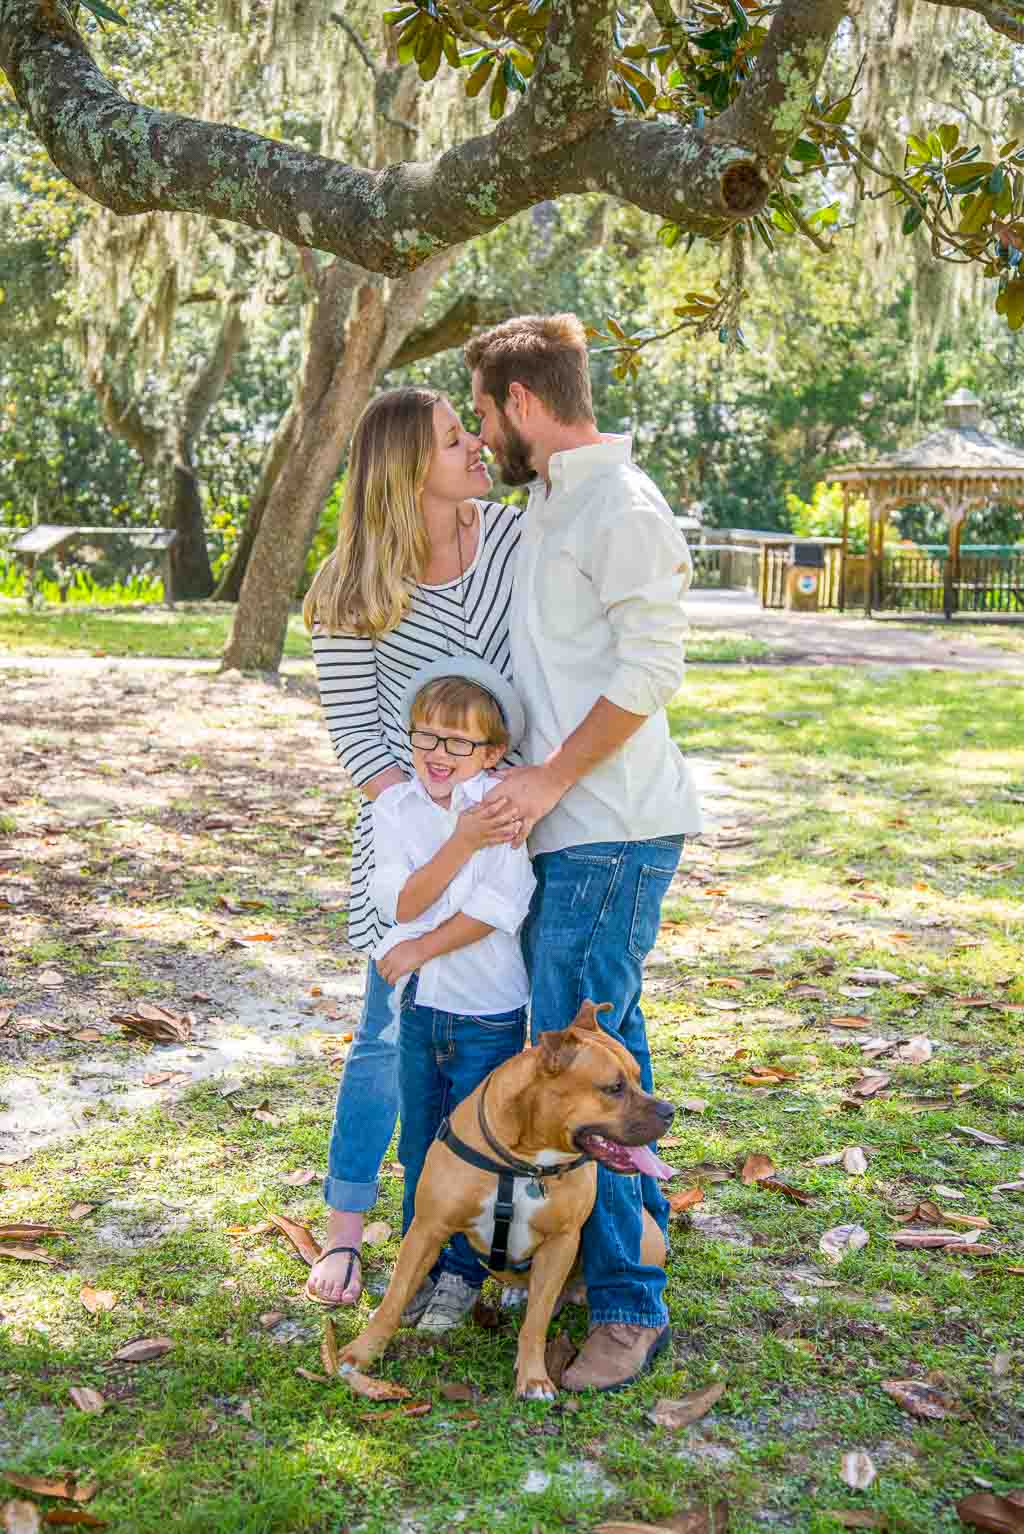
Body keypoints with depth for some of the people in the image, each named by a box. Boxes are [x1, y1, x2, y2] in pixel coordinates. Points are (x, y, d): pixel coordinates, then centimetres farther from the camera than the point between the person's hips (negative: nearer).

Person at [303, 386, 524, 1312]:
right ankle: (345, 1235, 19)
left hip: (519, 812, 3)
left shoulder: (515, 537, -2)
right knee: (392, 1033, 2)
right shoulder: (356, 592, -8)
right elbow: (353, 729, -7)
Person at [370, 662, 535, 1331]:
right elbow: (402, 903, -14)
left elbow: (500, 906, -21)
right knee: (420, 1145, 16)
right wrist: (460, 844, -25)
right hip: (421, 1006, 4)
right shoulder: (395, 807, -2)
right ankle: (423, 1266, 33)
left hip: (489, 1011, -4)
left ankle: (463, 1274, 27)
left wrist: (422, 947, -14)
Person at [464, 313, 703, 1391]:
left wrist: (553, 777, -17)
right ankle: (635, 1224, 34)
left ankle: (627, 1307, 2)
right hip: (575, 824, 10)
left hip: (608, 832, -10)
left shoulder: (619, 505, -14)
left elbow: (650, 669, -20)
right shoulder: (552, 501, 17)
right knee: (604, 1042, 19)